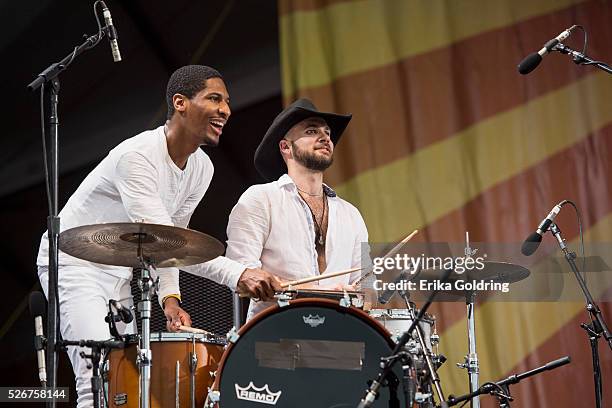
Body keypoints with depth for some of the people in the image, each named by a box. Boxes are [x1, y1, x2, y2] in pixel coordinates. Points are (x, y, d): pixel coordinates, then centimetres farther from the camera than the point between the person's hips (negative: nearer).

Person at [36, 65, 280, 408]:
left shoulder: (202, 168, 0)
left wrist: (169, 295, -9)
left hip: (122, 274, 8)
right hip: (74, 264, -8)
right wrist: (238, 275, -42)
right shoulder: (136, 156, -27)